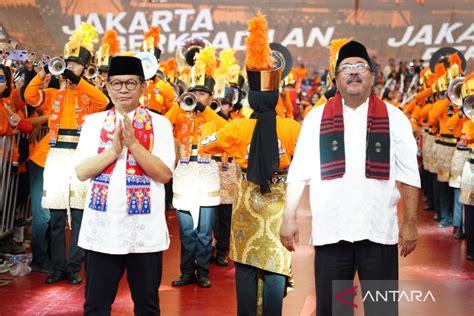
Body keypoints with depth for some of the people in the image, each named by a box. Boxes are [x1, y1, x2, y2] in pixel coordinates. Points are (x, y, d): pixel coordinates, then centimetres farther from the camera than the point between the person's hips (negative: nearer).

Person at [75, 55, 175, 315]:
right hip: (102, 227, 1)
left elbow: (165, 174, -8)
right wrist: (114, 150, -16)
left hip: (145, 229, -1)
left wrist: (133, 144, -17)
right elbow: (81, 172, -2)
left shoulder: (160, 124, 0)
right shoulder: (93, 122, 5)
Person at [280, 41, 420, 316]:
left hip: (379, 231, 0)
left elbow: (408, 175, 3)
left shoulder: (394, 118, 4)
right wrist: (289, 218, 0)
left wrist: (410, 223, 0)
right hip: (330, 231, 0)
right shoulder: (316, 117, 5)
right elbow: (299, 172, 5)